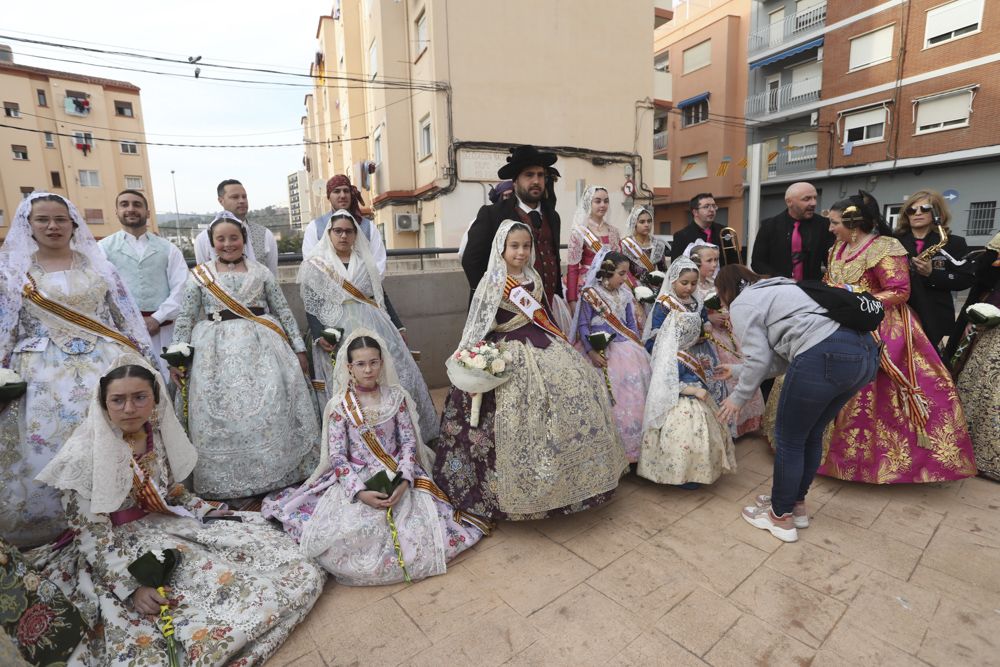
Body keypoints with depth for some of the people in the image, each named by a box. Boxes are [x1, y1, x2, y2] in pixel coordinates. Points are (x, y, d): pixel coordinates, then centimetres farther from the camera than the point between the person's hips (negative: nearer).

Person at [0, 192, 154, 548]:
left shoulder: (96, 264, 8)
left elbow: (127, 316, 8)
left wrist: (143, 361, 4)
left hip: (104, 365, 0)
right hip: (45, 374, 0)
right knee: (50, 438, -2)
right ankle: (55, 524, 16)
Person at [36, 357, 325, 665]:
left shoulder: (158, 435, 0)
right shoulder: (84, 455, -18)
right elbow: (91, 537, -17)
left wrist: (207, 510, -1)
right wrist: (131, 586, -24)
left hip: (167, 526, 7)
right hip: (120, 548, -6)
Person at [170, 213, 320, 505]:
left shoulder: (261, 272, 7)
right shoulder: (200, 275, 7)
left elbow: (284, 311, 8)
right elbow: (184, 319, 8)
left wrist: (299, 349, 5)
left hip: (261, 347, 0)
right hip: (217, 352, 0)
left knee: (271, 408, -5)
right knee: (223, 416, -1)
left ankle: (277, 474, 10)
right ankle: (234, 484, 13)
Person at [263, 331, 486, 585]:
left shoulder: (396, 396, -2)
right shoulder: (339, 405, -7)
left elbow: (409, 442, -2)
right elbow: (337, 457, -7)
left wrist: (404, 481, -17)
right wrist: (360, 492, -20)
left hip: (397, 476, 1)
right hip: (355, 479, -1)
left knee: (421, 527, -13)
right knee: (348, 539, -18)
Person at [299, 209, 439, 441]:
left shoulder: (366, 262, 14)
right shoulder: (314, 265, 5)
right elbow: (311, 306, 0)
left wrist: (397, 329, 10)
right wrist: (319, 336, -14)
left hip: (374, 328, 3)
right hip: (337, 335, -3)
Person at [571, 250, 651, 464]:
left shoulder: (625, 293, 8)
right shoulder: (590, 294, -8)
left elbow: (631, 322, 14)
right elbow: (583, 326, -9)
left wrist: (636, 345, 6)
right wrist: (591, 352, -18)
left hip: (625, 347, 5)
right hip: (601, 350, -5)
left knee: (634, 389, 0)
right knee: (610, 396, -6)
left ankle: (632, 445, 16)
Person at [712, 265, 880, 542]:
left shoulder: (742, 304, 5)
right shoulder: (775, 290, 31)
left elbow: (759, 359, -3)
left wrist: (738, 397, 10)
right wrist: (738, 370, 35)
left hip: (825, 357, -9)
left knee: (789, 439, 8)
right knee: (811, 435, 23)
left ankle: (781, 518, 24)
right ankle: (797, 504, 39)